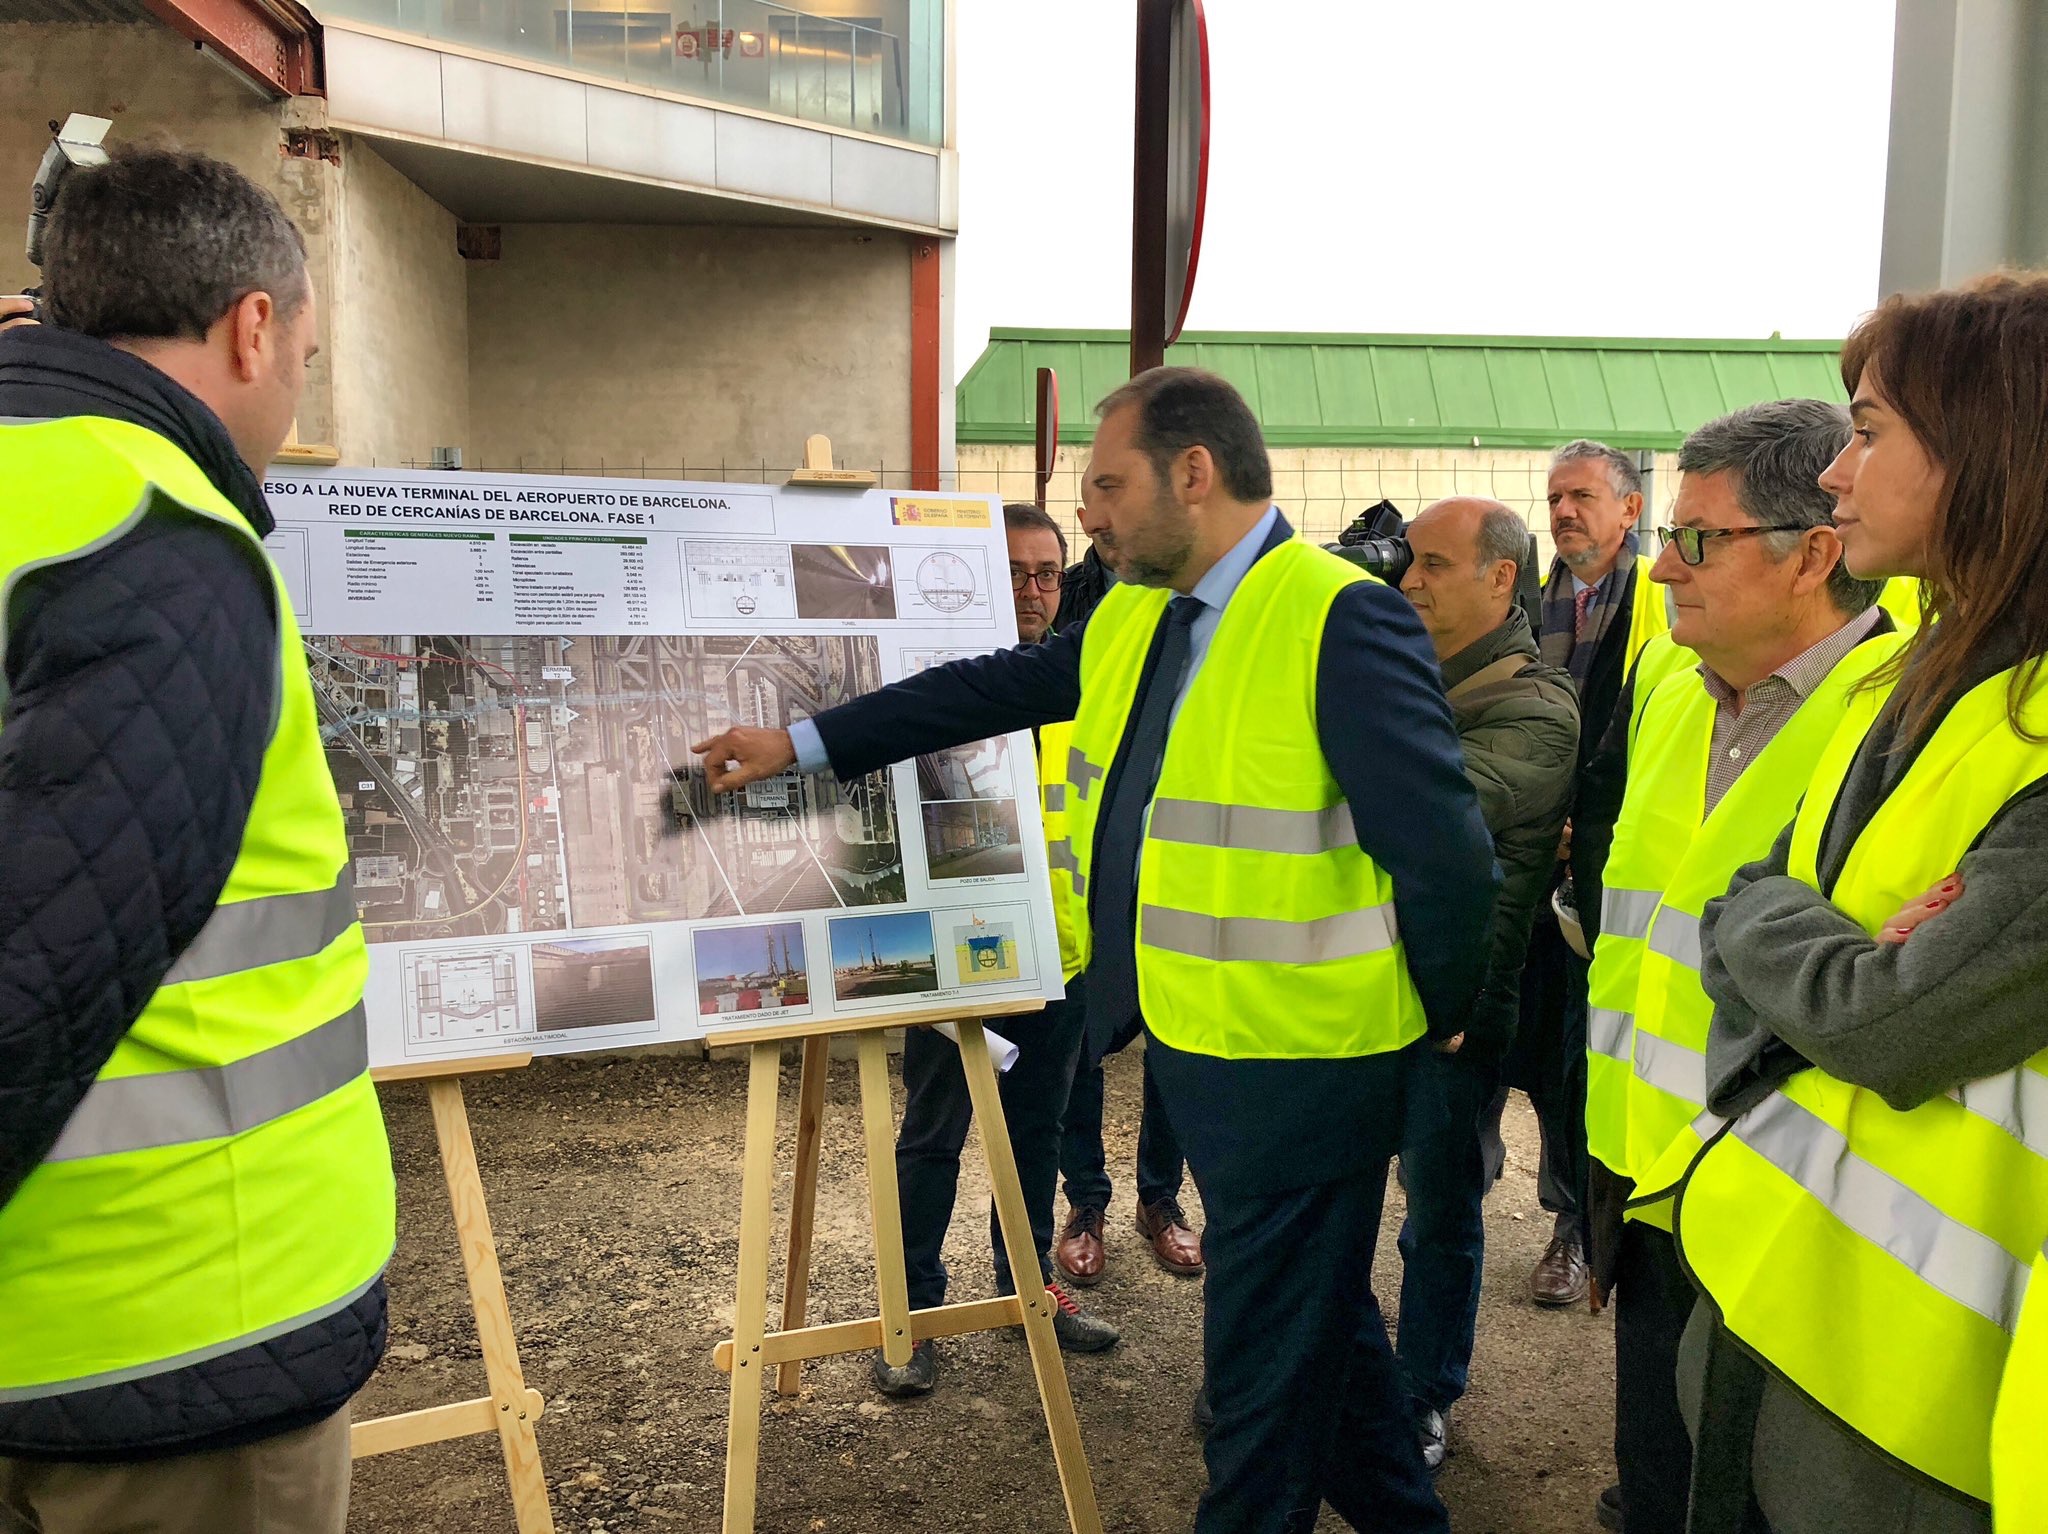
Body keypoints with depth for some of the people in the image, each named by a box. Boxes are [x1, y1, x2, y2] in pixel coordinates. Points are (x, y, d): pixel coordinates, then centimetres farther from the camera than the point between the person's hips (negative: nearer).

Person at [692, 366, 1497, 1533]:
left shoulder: (1346, 621, -20)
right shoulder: (1134, 617, 7)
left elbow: (1445, 850, -19)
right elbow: (987, 689, 12)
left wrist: (1442, 1022, -7)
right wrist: (801, 744, 12)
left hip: (1301, 1067, -8)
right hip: (1192, 1041, 8)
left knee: (1268, 1358, 9)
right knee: (1320, 1317, 25)